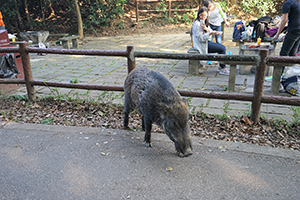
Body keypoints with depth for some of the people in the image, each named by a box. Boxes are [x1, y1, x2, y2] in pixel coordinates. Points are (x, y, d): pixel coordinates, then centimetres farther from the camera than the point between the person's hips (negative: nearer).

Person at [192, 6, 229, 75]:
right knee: (222, 49, -12)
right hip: (201, 45, -9)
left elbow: (211, 31, 4)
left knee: (223, 47, 1)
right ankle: (223, 69, -3)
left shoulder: (204, 22, 12)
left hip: (206, 42, 9)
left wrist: (207, 29, -18)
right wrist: (210, 33, -31)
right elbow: (201, 38, -22)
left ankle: (221, 67, 7)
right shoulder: (197, 24, -18)